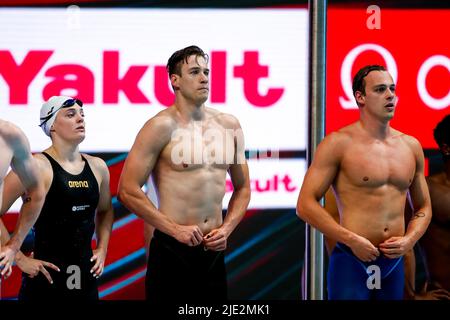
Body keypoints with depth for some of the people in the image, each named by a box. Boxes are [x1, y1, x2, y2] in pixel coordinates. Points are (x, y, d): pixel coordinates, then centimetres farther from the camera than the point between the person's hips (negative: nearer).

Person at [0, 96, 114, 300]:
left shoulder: (97, 167, 7)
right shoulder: (36, 166, -11)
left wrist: (102, 250, 12)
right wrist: (20, 259, -11)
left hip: (86, 275, 6)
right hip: (46, 276, -5)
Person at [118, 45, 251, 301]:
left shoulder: (229, 125, 9)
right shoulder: (163, 126, -8)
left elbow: (242, 188, 18)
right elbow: (128, 190, -11)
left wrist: (226, 229, 2)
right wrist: (175, 229, -14)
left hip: (214, 250, 5)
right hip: (173, 249, -5)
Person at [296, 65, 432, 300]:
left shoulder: (411, 146, 11)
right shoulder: (339, 144, -5)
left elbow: (423, 208, 20)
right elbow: (305, 204, -9)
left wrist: (409, 240, 0)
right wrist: (352, 240, -14)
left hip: (394, 263, 5)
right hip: (352, 261, -5)